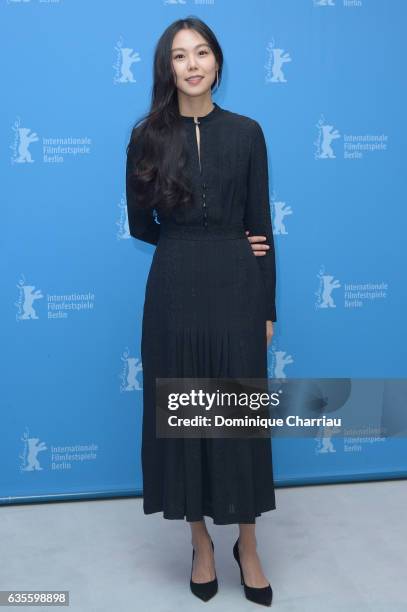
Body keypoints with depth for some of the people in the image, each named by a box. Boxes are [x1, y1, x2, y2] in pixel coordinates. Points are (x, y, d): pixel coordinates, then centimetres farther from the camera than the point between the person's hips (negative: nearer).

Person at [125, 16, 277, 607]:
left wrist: (267, 308, 0)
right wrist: (190, 247, 3)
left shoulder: (246, 132, 3)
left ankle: (247, 546, 24)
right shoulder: (148, 137, 3)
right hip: (174, 291, 1)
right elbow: (141, 225, 9)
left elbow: (261, 225, 2)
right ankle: (201, 544, 25)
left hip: (235, 289, 0)